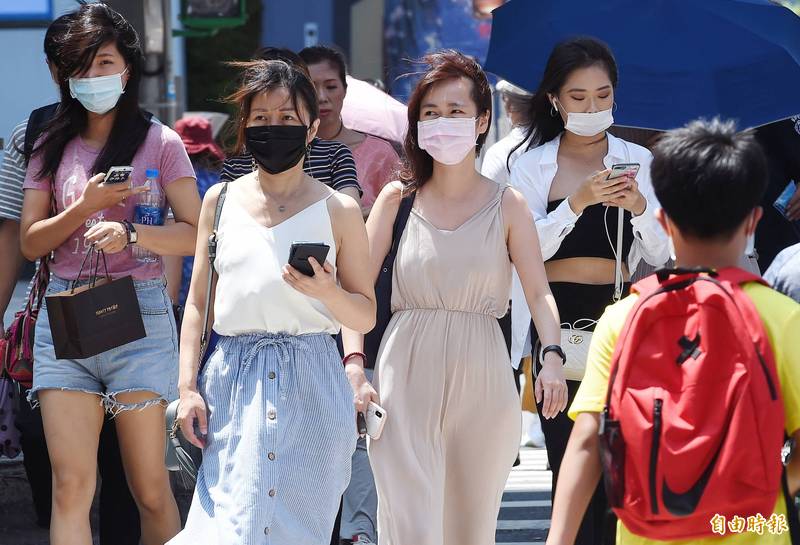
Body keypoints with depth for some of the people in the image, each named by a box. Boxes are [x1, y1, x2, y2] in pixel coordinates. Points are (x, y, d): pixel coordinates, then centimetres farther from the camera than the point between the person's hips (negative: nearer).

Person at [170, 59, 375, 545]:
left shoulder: (339, 210, 4)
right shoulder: (221, 200, 11)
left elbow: (366, 317, 7)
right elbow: (198, 303, 13)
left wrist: (326, 291, -14)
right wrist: (188, 388, 3)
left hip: (311, 389, -1)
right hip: (233, 380, 1)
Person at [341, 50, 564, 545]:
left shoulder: (507, 206, 5)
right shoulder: (397, 199, 5)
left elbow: (539, 291, -3)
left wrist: (552, 356, -21)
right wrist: (354, 366, -10)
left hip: (482, 374, 1)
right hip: (406, 374, -1)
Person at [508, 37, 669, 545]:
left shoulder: (636, 160, 7)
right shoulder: (533, 166, 6)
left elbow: (660, 253, 1)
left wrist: (639, 206, -18)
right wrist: (578, 202, -22)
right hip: (557, 317, 0)